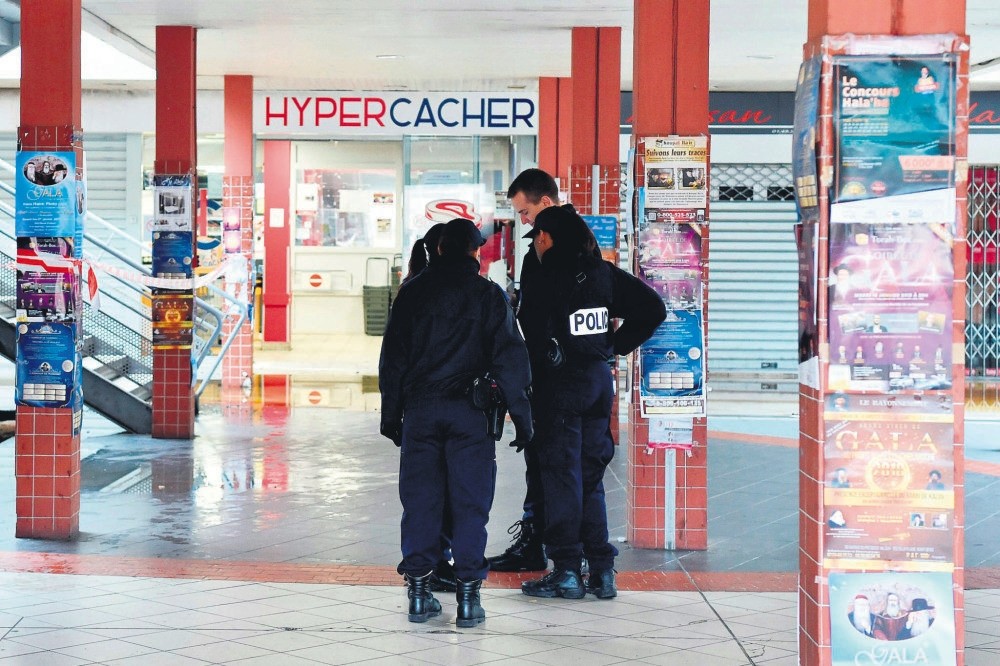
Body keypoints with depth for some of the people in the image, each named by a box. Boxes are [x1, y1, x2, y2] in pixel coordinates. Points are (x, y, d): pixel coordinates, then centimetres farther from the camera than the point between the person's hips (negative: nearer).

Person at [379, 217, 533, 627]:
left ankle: (419, 592, 7)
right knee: (470, 503, 1)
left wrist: (391, 414, 12)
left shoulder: (413, 292, 8)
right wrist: (521, 416, 0)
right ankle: (468, 593, -1)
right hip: (469, 412, -2)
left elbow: (392, 358, 8)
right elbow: (509, 359, -2)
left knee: (420, 500, 6)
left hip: (420, 409, 2)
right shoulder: (489, 295, 2)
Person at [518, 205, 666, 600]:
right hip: (600, 379, 6)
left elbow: (535, 343, -18)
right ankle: (601, 571, 12)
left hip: (560, 385, -6)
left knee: (561, 477, 1)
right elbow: (653, 309, 7)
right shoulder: (604, 273, 6)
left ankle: (567, 571, 2)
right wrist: (616, 346, 10)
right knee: (591, 478, 13)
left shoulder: (542, 283, -13)